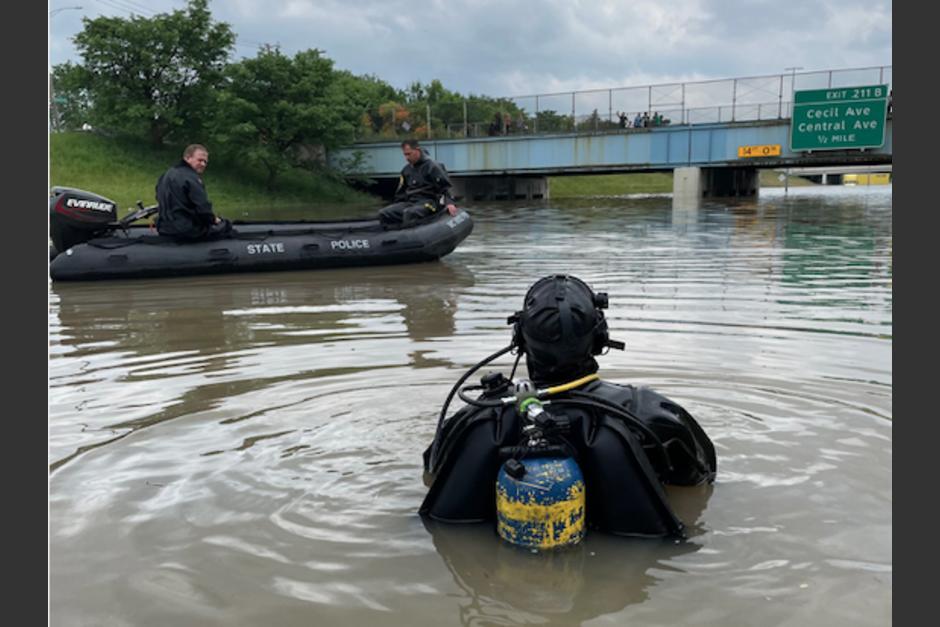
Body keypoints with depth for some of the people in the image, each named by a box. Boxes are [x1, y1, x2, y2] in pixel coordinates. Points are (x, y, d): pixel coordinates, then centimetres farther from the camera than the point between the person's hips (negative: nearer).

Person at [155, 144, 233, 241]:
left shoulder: (166, 175, 15)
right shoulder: (192, 178, -17)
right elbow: (203, 209, -23)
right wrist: (214, 219, -2)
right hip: (188, 232, -10)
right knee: (225, 225, 3)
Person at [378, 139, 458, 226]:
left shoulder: (432, 166, -3)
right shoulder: (406, 169, 17)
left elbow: (445, 186, -10)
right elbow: (401, 192, 24)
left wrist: (449, 202, -25)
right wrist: (395, 208, 18)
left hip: (428, 202, -7)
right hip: (410, 201, 7)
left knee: (409, 213, -39)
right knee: (384, 213, -15)